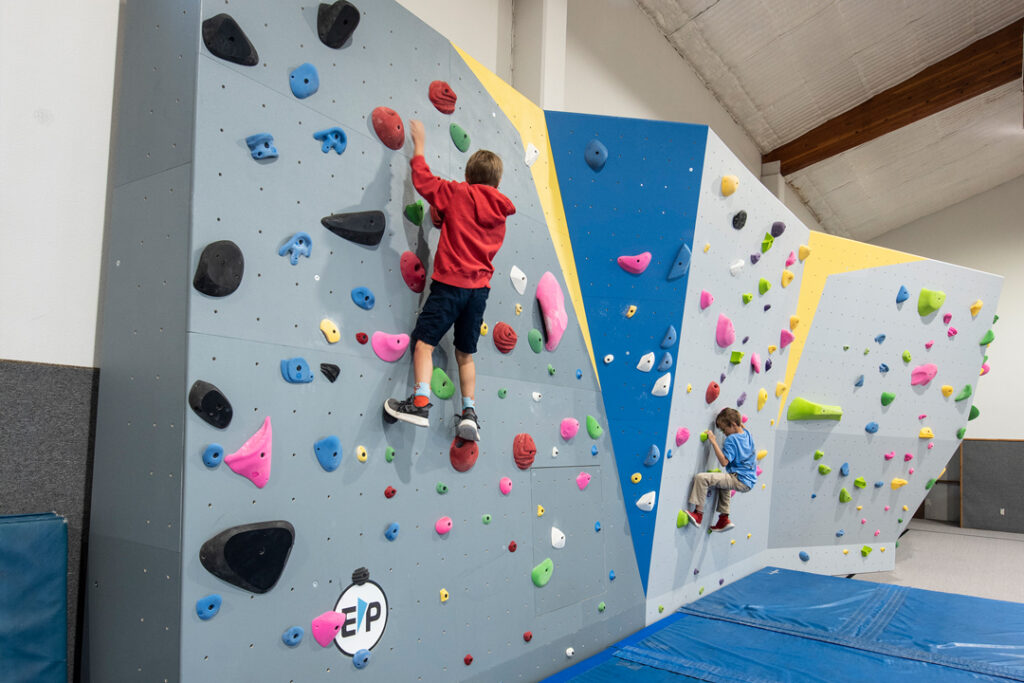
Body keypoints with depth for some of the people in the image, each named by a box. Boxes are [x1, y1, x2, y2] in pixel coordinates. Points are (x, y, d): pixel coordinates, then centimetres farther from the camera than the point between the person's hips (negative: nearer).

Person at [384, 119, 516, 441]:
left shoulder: (457, 194, -1)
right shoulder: (499, 211, 14)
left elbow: (422, 179, 4)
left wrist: (419, 144, 18)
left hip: (450, 283, -5)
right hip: (480, 288, 5)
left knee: (424, 343, -4)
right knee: (465, 354, 14)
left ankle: (420, 403, -18)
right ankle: (469, 413, 11)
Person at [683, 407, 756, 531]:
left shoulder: (732, 439, -15)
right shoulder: (747, 434, 10)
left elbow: (724, 462, -21)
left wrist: (713, 442, -20)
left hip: (739, 480, -10)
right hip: (749, 481, 10)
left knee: (701, 477, -21)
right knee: (723, 483, 41)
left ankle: (698, 514, -17)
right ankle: (724, 519, 38)